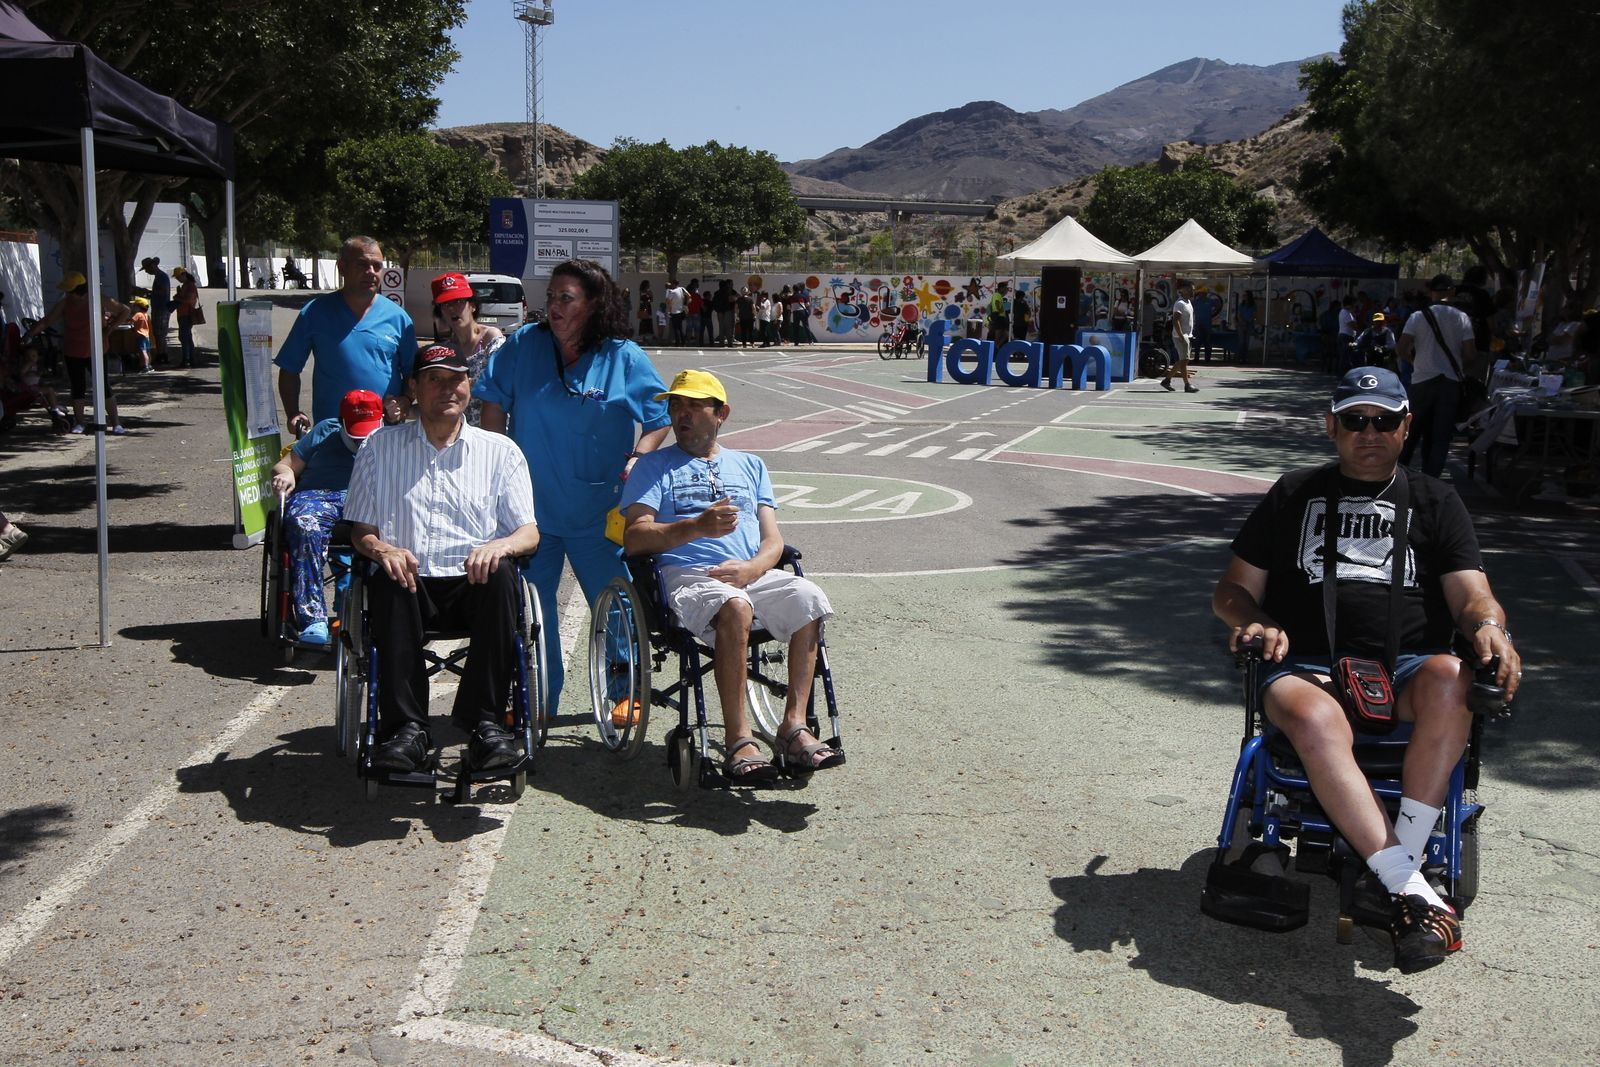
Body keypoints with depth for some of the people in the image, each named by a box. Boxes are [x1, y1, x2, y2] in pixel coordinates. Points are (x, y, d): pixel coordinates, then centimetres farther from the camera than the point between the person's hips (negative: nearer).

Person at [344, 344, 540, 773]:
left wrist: (499, 546, -18)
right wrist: (381, 549, -13)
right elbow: (360, 529, 12)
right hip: (412, 583, 0)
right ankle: (407, 727, -31)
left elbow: (530, 533, 7)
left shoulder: (500, 451, 14)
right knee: (388, 581, -34)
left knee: (501, 575, -33)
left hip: (474, 582, 0)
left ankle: (487, 722, -29)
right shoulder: (380, 446, 15)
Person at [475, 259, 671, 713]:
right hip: (532, 505, 2)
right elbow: (494, 405, 8)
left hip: (600, 510, -1)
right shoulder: (524, 345, 2)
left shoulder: (624, 357, -2)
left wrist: (637, 459, -12)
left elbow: (660, 419, 4)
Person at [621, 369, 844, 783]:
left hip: (754, 574, 3)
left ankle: (794, 726, -28)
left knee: (809, 599, -28)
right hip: (687, 575, -3)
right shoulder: (654, 466, 18)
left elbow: (773, 539, 15)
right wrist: (698, 526, -13)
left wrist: (751, 568, -9)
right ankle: (739, 740, -34)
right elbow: (634, 539, 2)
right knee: (734, 606, -37)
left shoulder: (750, 465, 27)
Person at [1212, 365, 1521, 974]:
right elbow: (1232, 591, 18)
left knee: (1450, 679, -36)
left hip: (1407, 671, 1)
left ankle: (1407, 854, -36)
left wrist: (1488, 625, -15)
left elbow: (1472, 596, 11)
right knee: (1317, 723, -37)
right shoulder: (1295, 494, 21)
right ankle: (1414, 893, -40)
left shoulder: (1435, 501, 23)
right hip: (1308, 670, -1)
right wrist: (1258, 623, -7)